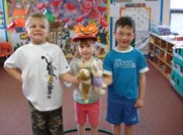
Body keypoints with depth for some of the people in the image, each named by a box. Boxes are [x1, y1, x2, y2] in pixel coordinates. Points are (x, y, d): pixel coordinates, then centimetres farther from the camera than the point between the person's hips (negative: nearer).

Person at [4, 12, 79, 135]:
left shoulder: (55, 49, -7)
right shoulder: (22, 51, -7)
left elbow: (63, 73, -7)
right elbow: (7, 65, 10)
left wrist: (75, 79, -26)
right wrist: (20, 78, -4)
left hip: (55, 100, 0)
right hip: (36, 101, 0)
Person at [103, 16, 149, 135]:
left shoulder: (138, 55, -10)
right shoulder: (110, 56, -12)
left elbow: (142, 77, -3)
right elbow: (109, 78, -12)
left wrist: (141, 98, -1)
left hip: (131, 97, 0)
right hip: (114, 97, 0)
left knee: (129, 124, 19)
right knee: (116, 123, 19)